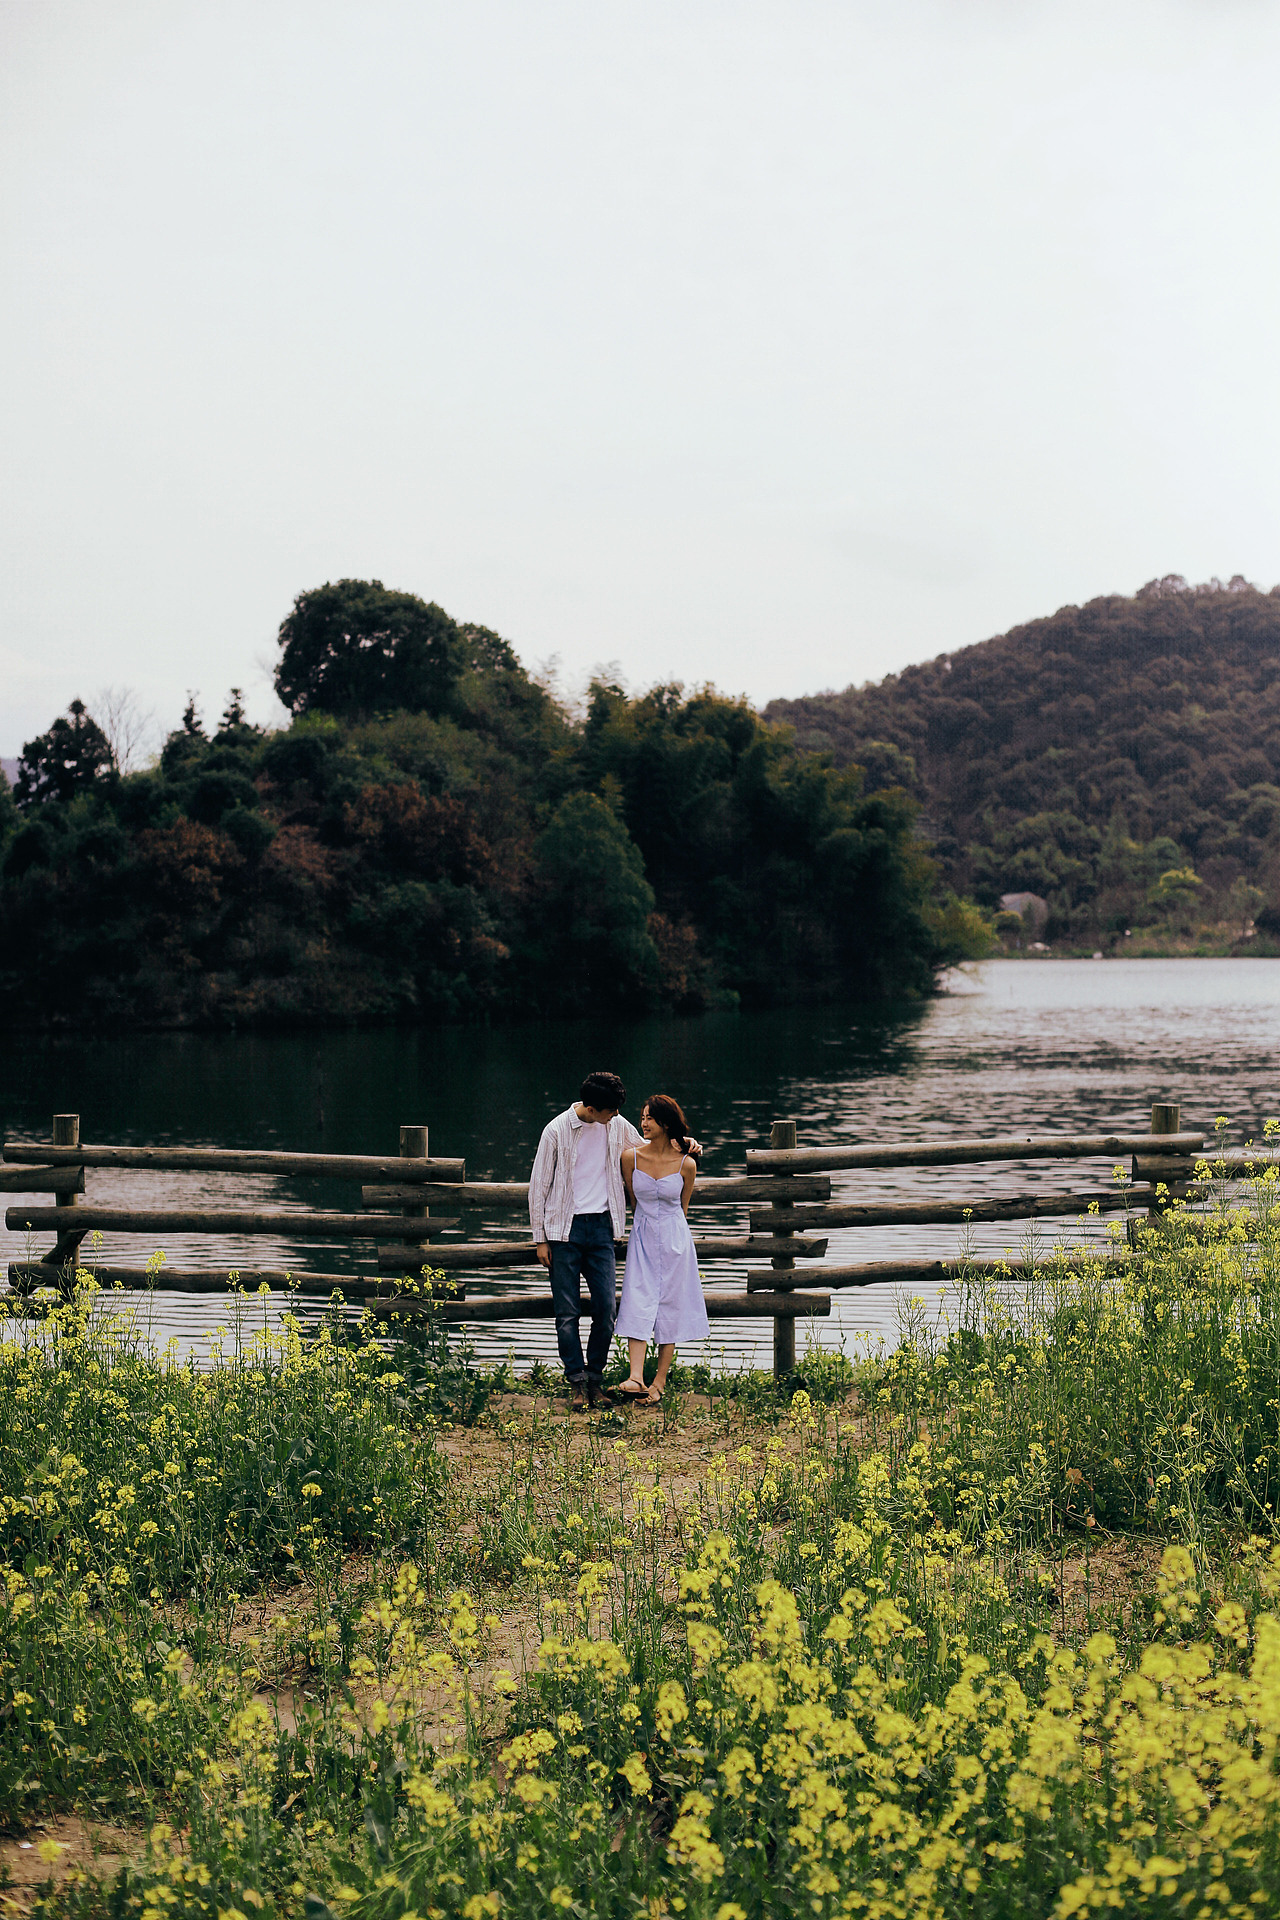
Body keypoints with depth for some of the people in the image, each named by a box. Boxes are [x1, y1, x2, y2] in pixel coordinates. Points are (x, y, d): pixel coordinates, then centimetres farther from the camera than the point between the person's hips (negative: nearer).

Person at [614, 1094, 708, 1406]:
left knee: (670, 1308, 3)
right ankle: (636, 1378, -19)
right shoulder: (631, 1156, -5)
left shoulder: (686, 1164, -9)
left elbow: (683, 1208, 8)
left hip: (675, 1238, -1)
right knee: (637, 1303, -11)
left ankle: (659, 1382, 8)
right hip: (642, 1237, 1)